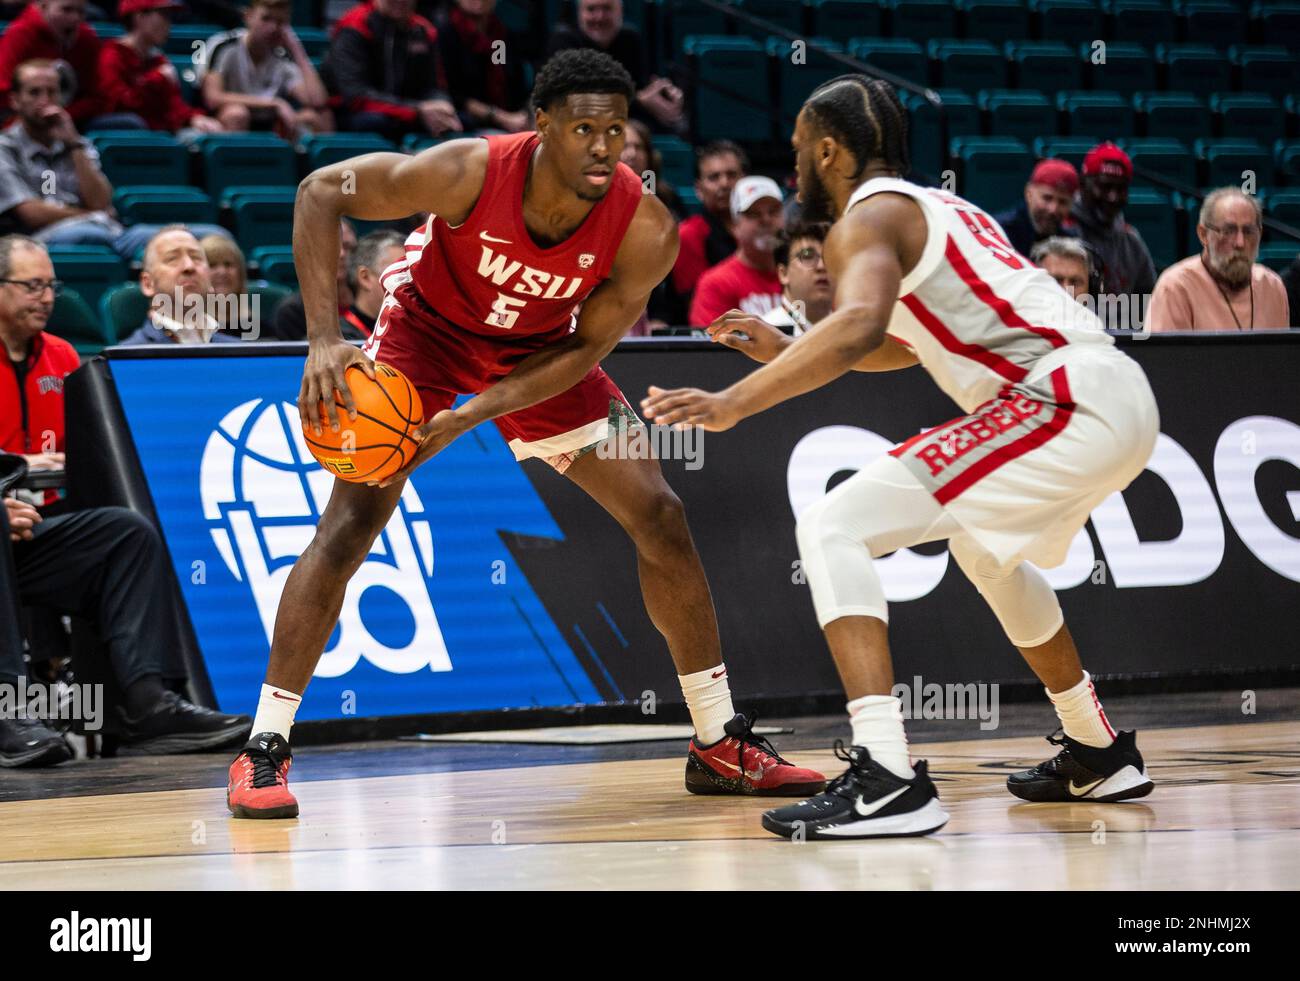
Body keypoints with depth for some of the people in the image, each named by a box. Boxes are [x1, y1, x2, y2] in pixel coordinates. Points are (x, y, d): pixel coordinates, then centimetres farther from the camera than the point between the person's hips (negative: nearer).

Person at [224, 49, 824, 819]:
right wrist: (325, 339, -34)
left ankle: (721, 745, 10)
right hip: (428, 326, -3)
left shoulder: (645, 231, -28)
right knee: (353, 518, -18)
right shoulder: (470, 172, -35)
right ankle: (264, 750, -13)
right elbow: (323, 191, -26)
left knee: (660, 516, -2)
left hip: (540, 350, 3)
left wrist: (475, 414, -30)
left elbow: (586, 347, -17)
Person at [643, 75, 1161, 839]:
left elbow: (859, 327, -24)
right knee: (984, 545, 38)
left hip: (1064, 400, -10)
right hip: (1125, 397, 10)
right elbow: (907, 346, 44)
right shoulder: (940, 208, 27)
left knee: (834, 531, -13)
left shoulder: (868, 217, -2)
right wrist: (786, 353, 38)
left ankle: (888, 782, -26)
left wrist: (734, 402, -28)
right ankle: (1100, 754, 44)